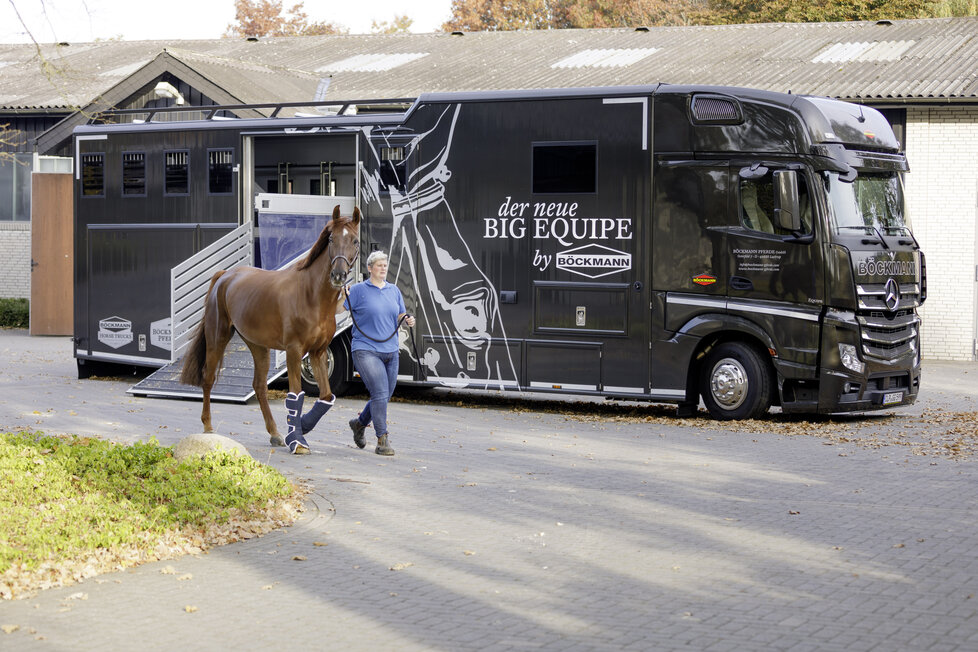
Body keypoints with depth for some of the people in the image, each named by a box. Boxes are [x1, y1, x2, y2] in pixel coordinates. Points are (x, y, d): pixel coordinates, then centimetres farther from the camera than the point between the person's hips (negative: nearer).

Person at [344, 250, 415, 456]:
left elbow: (400, 316, 22)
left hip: (390, 352, 6)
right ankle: (382, 441, -10)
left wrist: (408, 321, 1)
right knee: (380, 394, -16)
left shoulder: (394, 290, 13)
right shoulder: (359, 290, -1)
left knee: (385, 396, 12)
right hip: (366, 350, -6)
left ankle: (359, 423, 38)